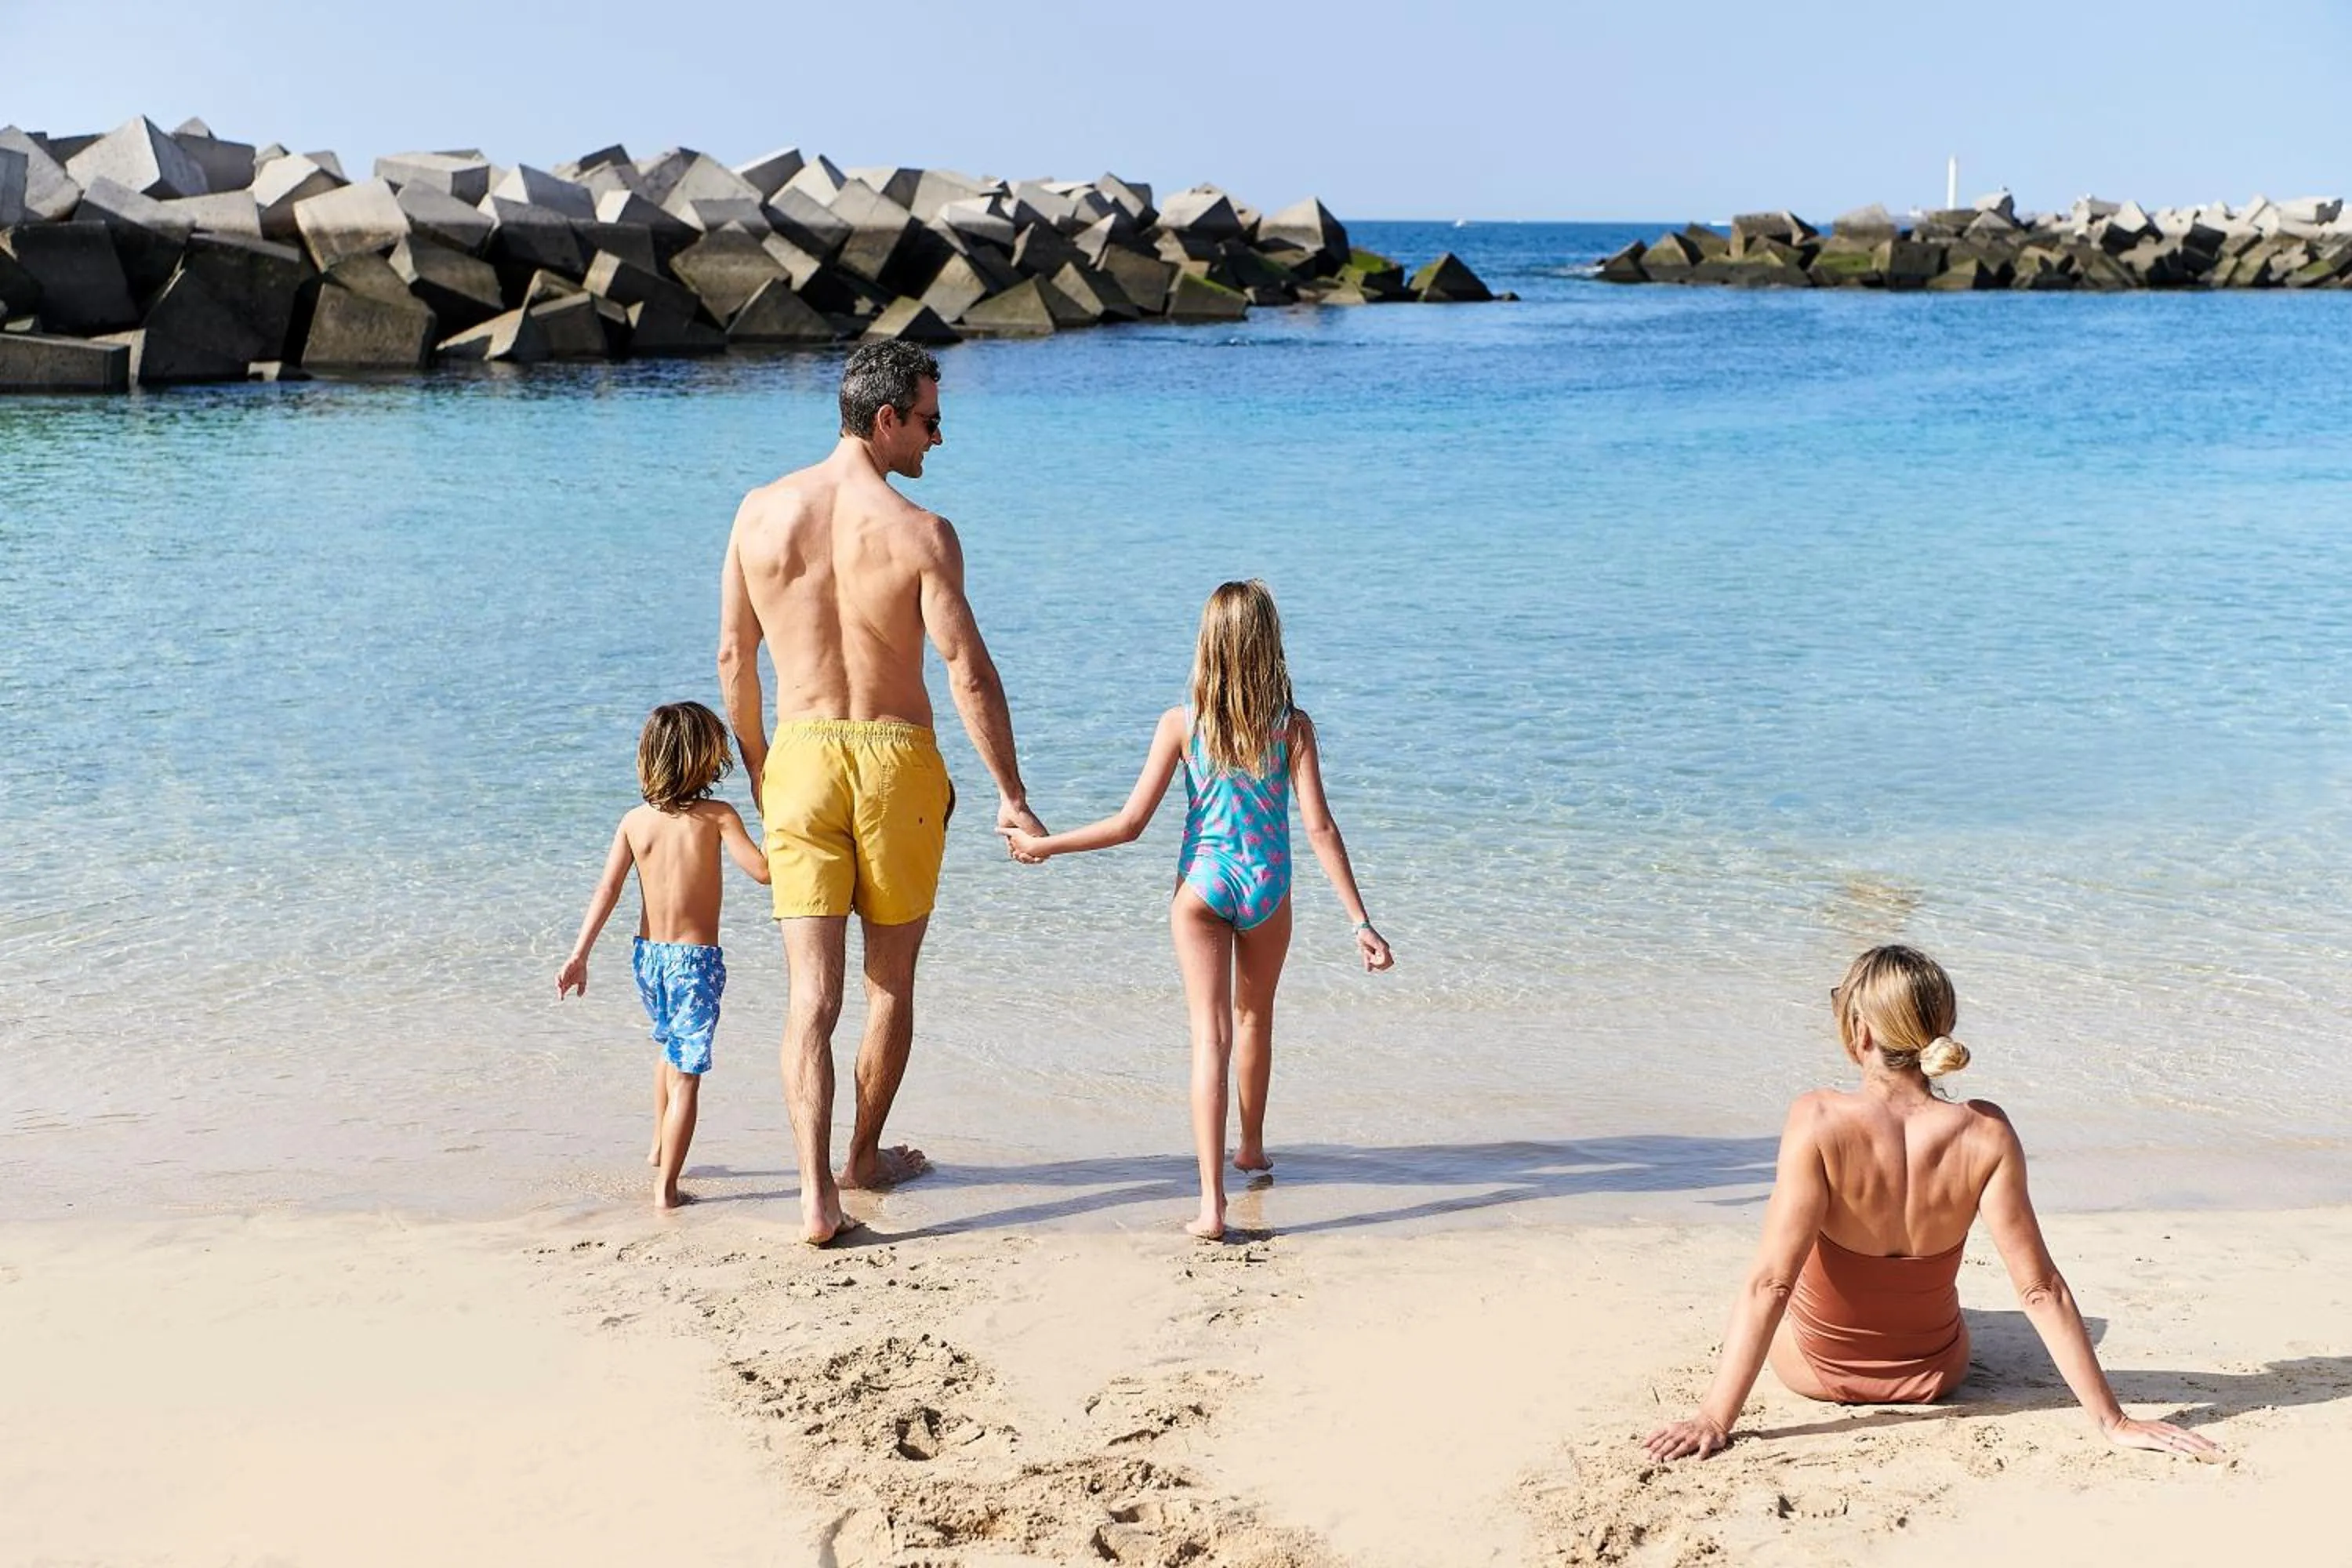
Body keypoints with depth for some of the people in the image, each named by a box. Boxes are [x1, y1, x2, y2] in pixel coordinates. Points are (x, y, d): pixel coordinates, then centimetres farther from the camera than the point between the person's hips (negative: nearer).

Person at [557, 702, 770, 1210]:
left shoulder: (634, 821, 0)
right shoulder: (717, 816, -11)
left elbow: (607, 891, -3)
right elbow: (762, 870, -19)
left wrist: (579, 955, -3)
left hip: (648, 955, 5)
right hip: (697, 959, -5)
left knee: (670, 1048, 30)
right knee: (686, 1075, -2)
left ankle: (659, 1149, 42)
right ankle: (666, 1185, -5)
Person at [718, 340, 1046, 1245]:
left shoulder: (761, 513, 0)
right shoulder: (920, 533, -13)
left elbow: (733, 657, 6)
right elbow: (968, 671, -14)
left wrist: (757, 765, 19)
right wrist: (1010, 794, -6)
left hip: (799, 760, 3)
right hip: (896, 762, -2)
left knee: (812, 989, 2)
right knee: (891, 980, 17)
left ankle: (816, 1192, -9)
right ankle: (864, 1158, 32)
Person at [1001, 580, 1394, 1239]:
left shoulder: (1181, 724, -8)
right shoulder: (1293, 727, -7)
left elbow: (1130, 824, -9)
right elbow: (1319, 827, -11)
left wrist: (1044, 845, 4)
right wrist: (1360, 921, -9)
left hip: (1202, 887, -1)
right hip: (1268, 888, 1)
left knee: (1211, 1036, -5)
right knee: (1255, 1018, 25)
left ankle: (1212, 1203, -16)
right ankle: (1252, 1147, 47)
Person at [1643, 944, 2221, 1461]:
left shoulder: (1820, 1122, -30)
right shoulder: (1983, 1134, -23)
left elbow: (1770, 1281, -31)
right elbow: (2041, 1289, -21)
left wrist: (1714, 1418, -28)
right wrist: (2113, 1421, -14)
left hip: (1815, 1370, -2)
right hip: (1934, 1375, 2)